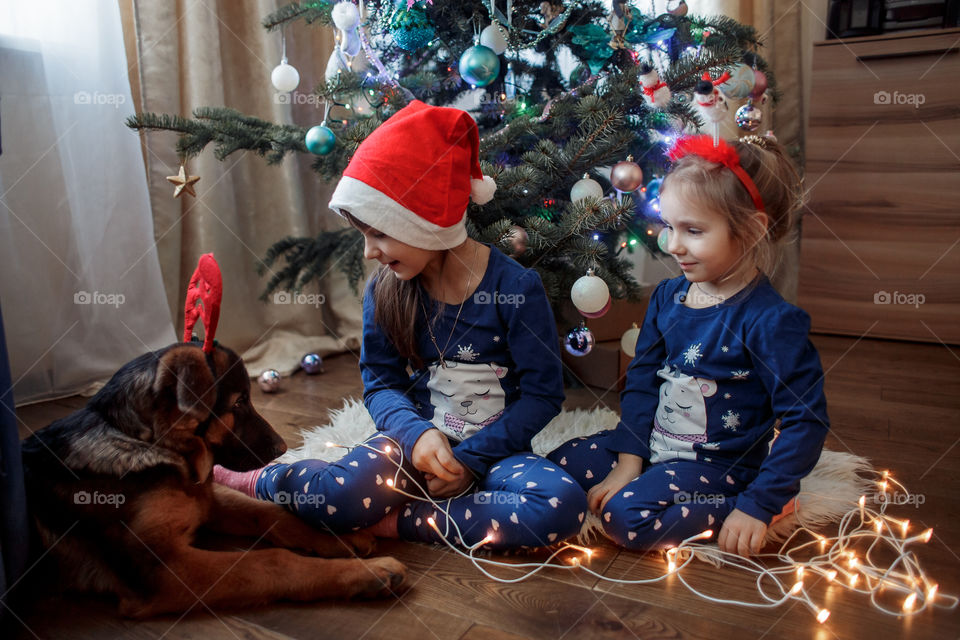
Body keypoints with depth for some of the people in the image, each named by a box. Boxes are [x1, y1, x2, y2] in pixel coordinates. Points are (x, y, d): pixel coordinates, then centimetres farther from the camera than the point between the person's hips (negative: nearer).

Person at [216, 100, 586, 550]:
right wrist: (418, 433, -20)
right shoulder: (384, 289, -2)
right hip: (416, 439, 1)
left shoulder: (516, 288, -14)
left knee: (564, 506, -31)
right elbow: (380, 382, 2)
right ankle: (252, 484, 2)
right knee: (342, 499, -31)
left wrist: (471, 457, -16)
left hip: (492, 449, 0)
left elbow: (543, 394, -9)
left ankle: (399, 520, -19)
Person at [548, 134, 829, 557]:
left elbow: (806, 421, -18)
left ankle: (730, 510, -6)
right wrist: (629, 462, -5)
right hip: (653, 444, 7)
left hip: (718, 463, -6)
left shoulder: (772, 322, -19)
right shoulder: (667, 297, 1)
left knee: (628, 516, -26)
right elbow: (641, 381, 3)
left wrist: (758, 506, -20)